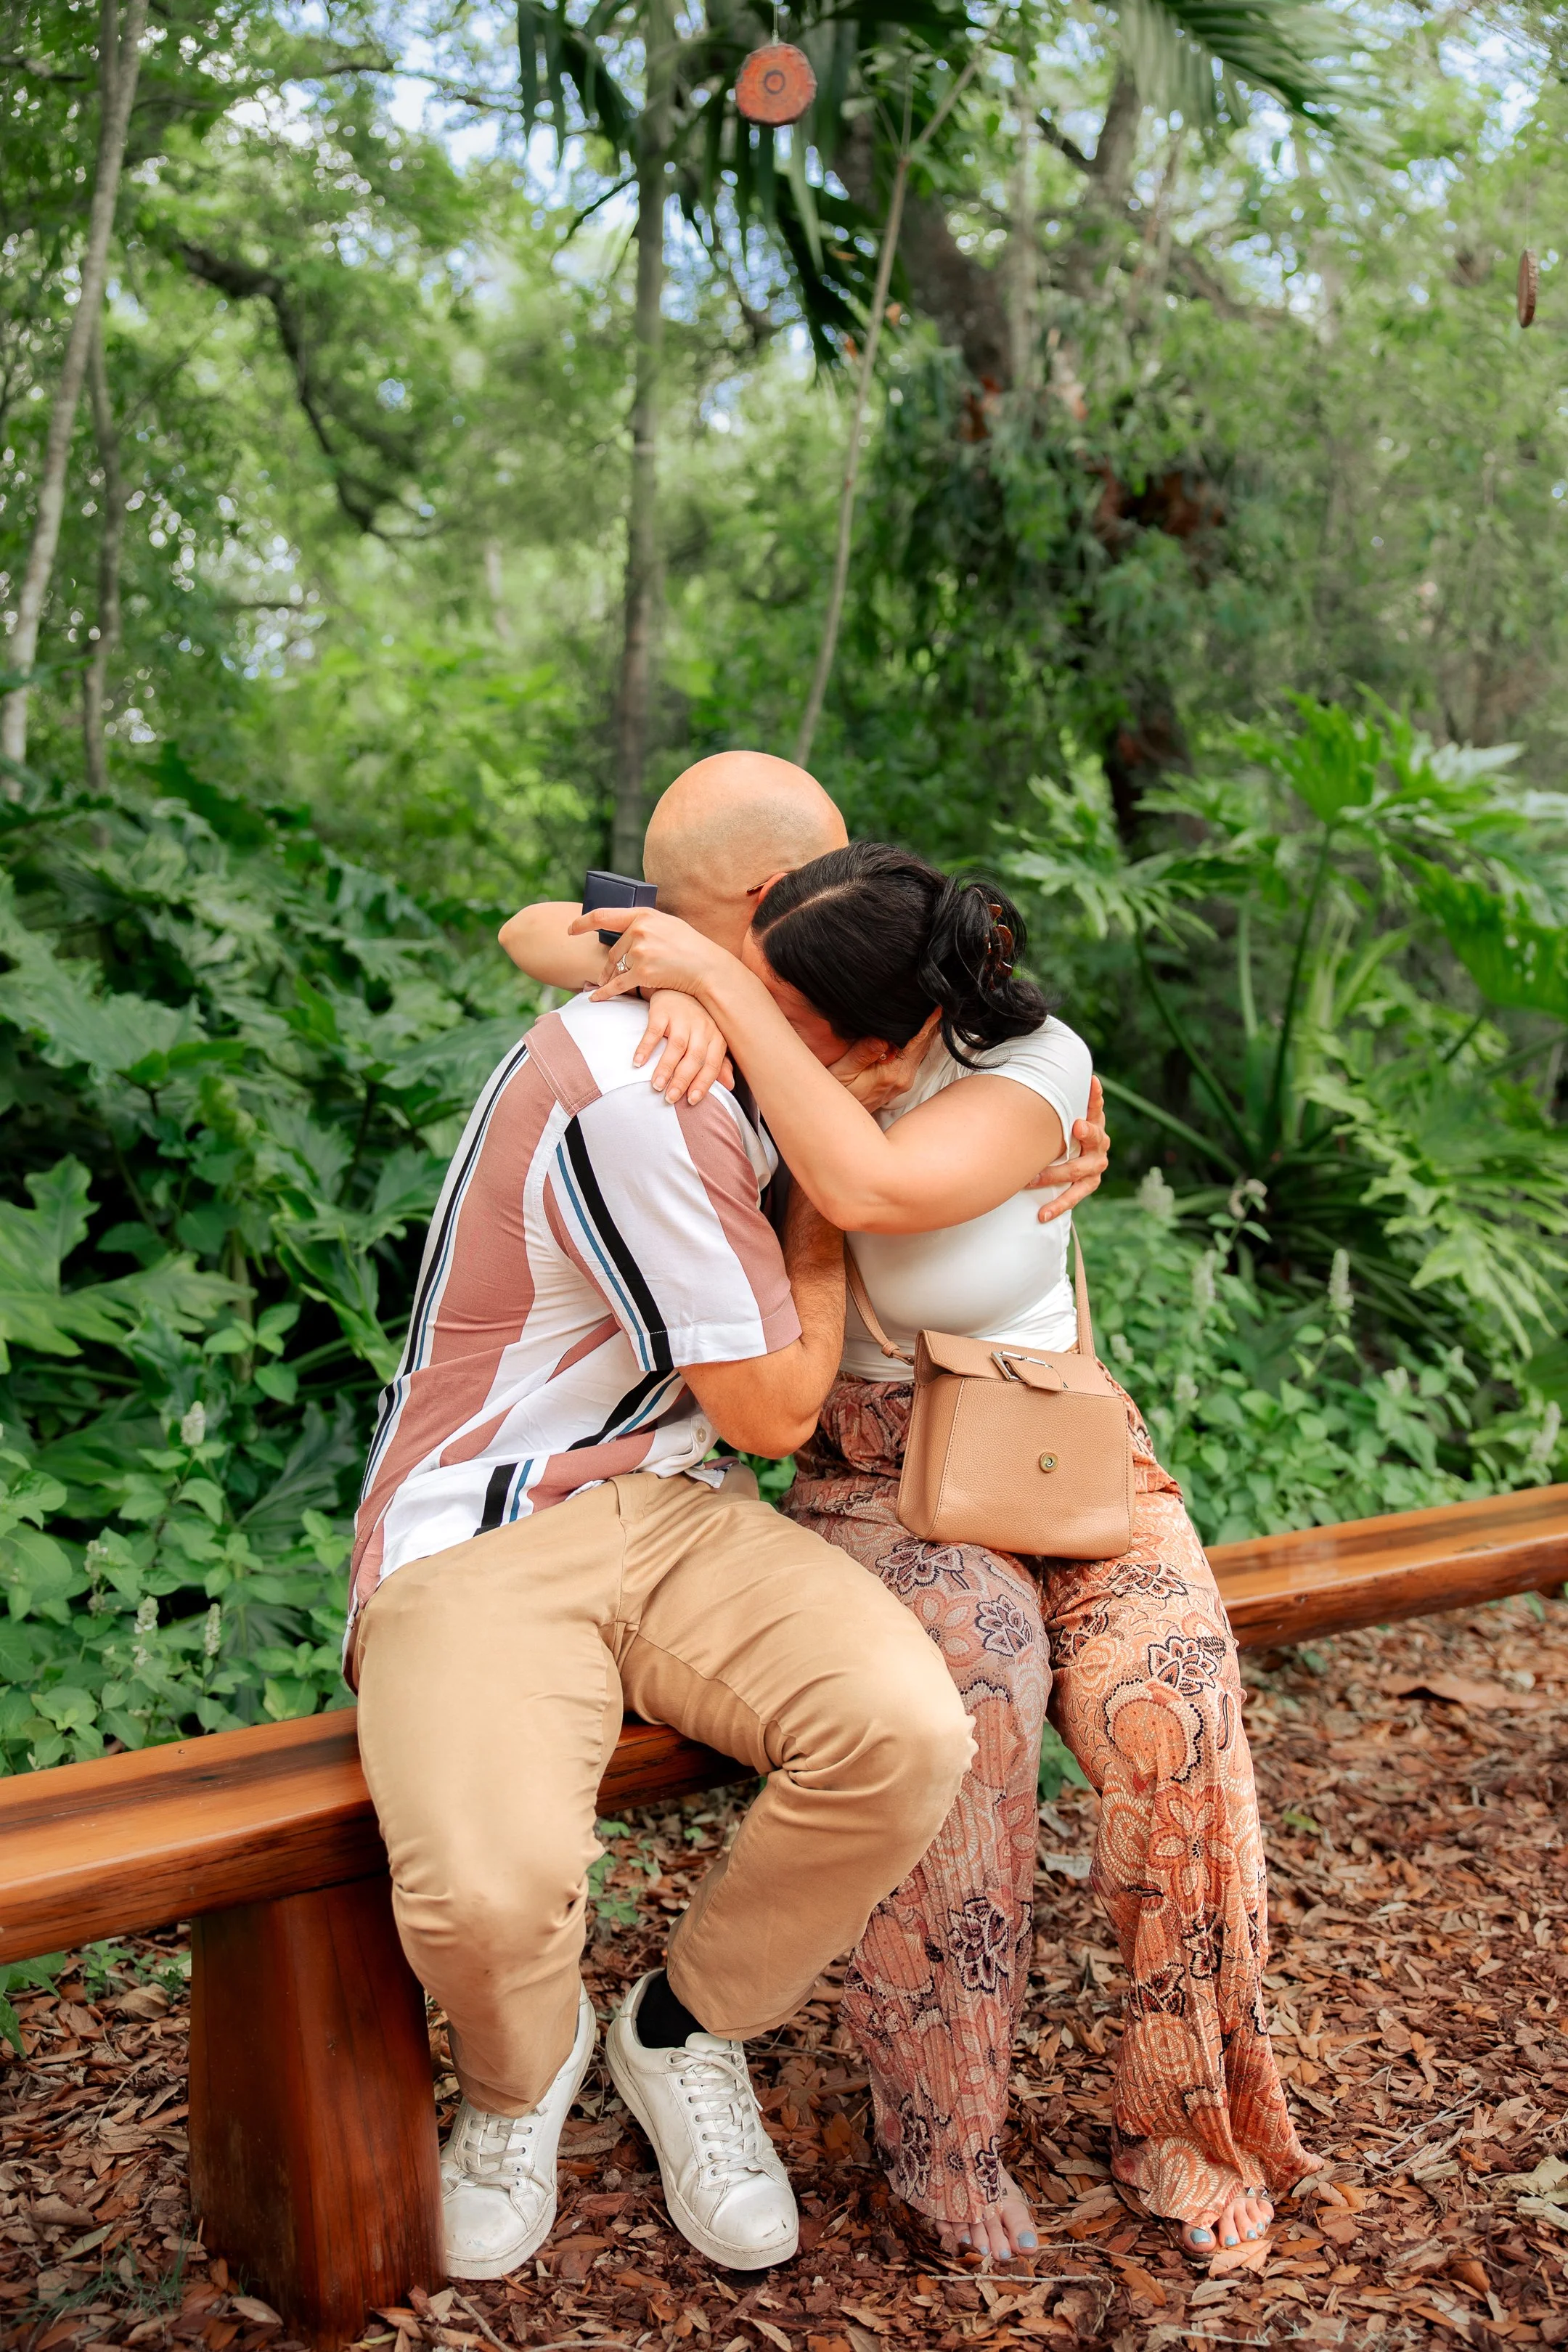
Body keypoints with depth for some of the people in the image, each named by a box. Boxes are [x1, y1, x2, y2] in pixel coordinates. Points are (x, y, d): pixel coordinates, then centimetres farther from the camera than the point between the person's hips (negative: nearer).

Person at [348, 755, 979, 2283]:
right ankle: (523, 2072, 6)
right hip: (480, 1543, -8)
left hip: (671, 1520, 8)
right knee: (490, 1892, -34)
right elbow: (775, 1408, -11)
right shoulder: (638, 1103, -20)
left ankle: (684, 2036, 7)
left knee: (909, 1731, -21)